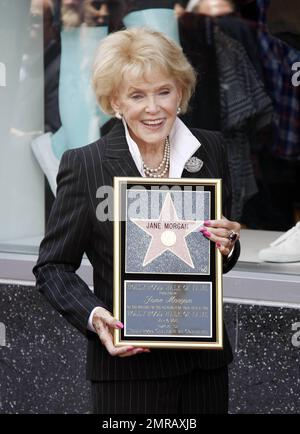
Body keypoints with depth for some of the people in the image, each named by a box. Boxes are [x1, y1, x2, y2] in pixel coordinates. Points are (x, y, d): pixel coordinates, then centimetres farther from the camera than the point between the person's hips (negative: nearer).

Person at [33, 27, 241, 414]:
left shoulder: (210, 149, 4)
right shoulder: (83, 165, -8)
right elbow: (52, 267, -3)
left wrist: (227, 247, -8)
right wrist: (94, 317, -19)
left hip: (205, 362, 4)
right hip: (127, 368, -3)